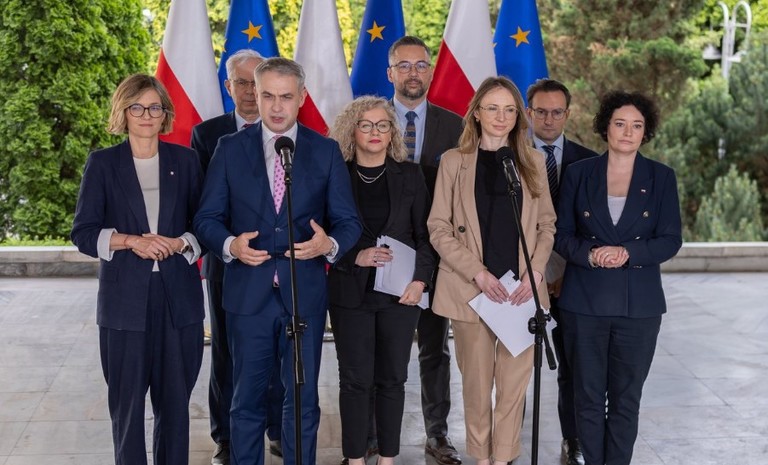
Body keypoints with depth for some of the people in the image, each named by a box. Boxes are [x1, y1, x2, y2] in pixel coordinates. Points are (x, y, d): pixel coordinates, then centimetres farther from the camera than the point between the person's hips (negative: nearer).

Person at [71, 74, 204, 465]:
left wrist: (179, 243, -11)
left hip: (179, 297, 1)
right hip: (125, 298, -1)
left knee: (175, 397, 6)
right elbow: (83, 233, 0)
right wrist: (129, 241, -15)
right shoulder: (102, 163, 4)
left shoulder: (184, 160, 8)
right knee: (126, 399, 3)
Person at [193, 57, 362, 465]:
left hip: (305, 294, 0)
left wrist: (329, 245, -19)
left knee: (302, 400, 9)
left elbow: (348, 221, 3)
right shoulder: (230, 149, 4)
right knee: (247, 400, 10)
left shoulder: (326, 151, 3)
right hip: (248, 293, 0)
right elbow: (207, 218, 3)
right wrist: (230, 244, -17)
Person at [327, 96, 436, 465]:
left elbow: (425, 234, 6)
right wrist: (355, 257, -14)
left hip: (401, 292, 2)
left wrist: (420, 280, -6)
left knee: (392, 378, 6)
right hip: (351, 292, -1)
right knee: (355, 379, 2)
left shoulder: (410, 175, 7)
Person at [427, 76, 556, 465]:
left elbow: (546, 225, 11)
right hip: (471, 289, -2)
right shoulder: (454, 161, 2)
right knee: (477, 383, 5)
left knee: (514, 382, 2)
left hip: (521, 290, 2)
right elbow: (439, 229, -1)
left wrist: (535, 272, -5)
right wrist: (478, 273, -11)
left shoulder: (532, 161, 9)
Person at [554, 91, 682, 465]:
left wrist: (628, 253, -18)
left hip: (639, 304, 0)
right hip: (584, 302, 0)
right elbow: (561, 235, 2)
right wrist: (589, 254, -18)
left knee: (626, 399, 5)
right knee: (588, 396, 6)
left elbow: (670, 240, -2)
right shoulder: (579, 173, 4)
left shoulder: (661, 177, 4)